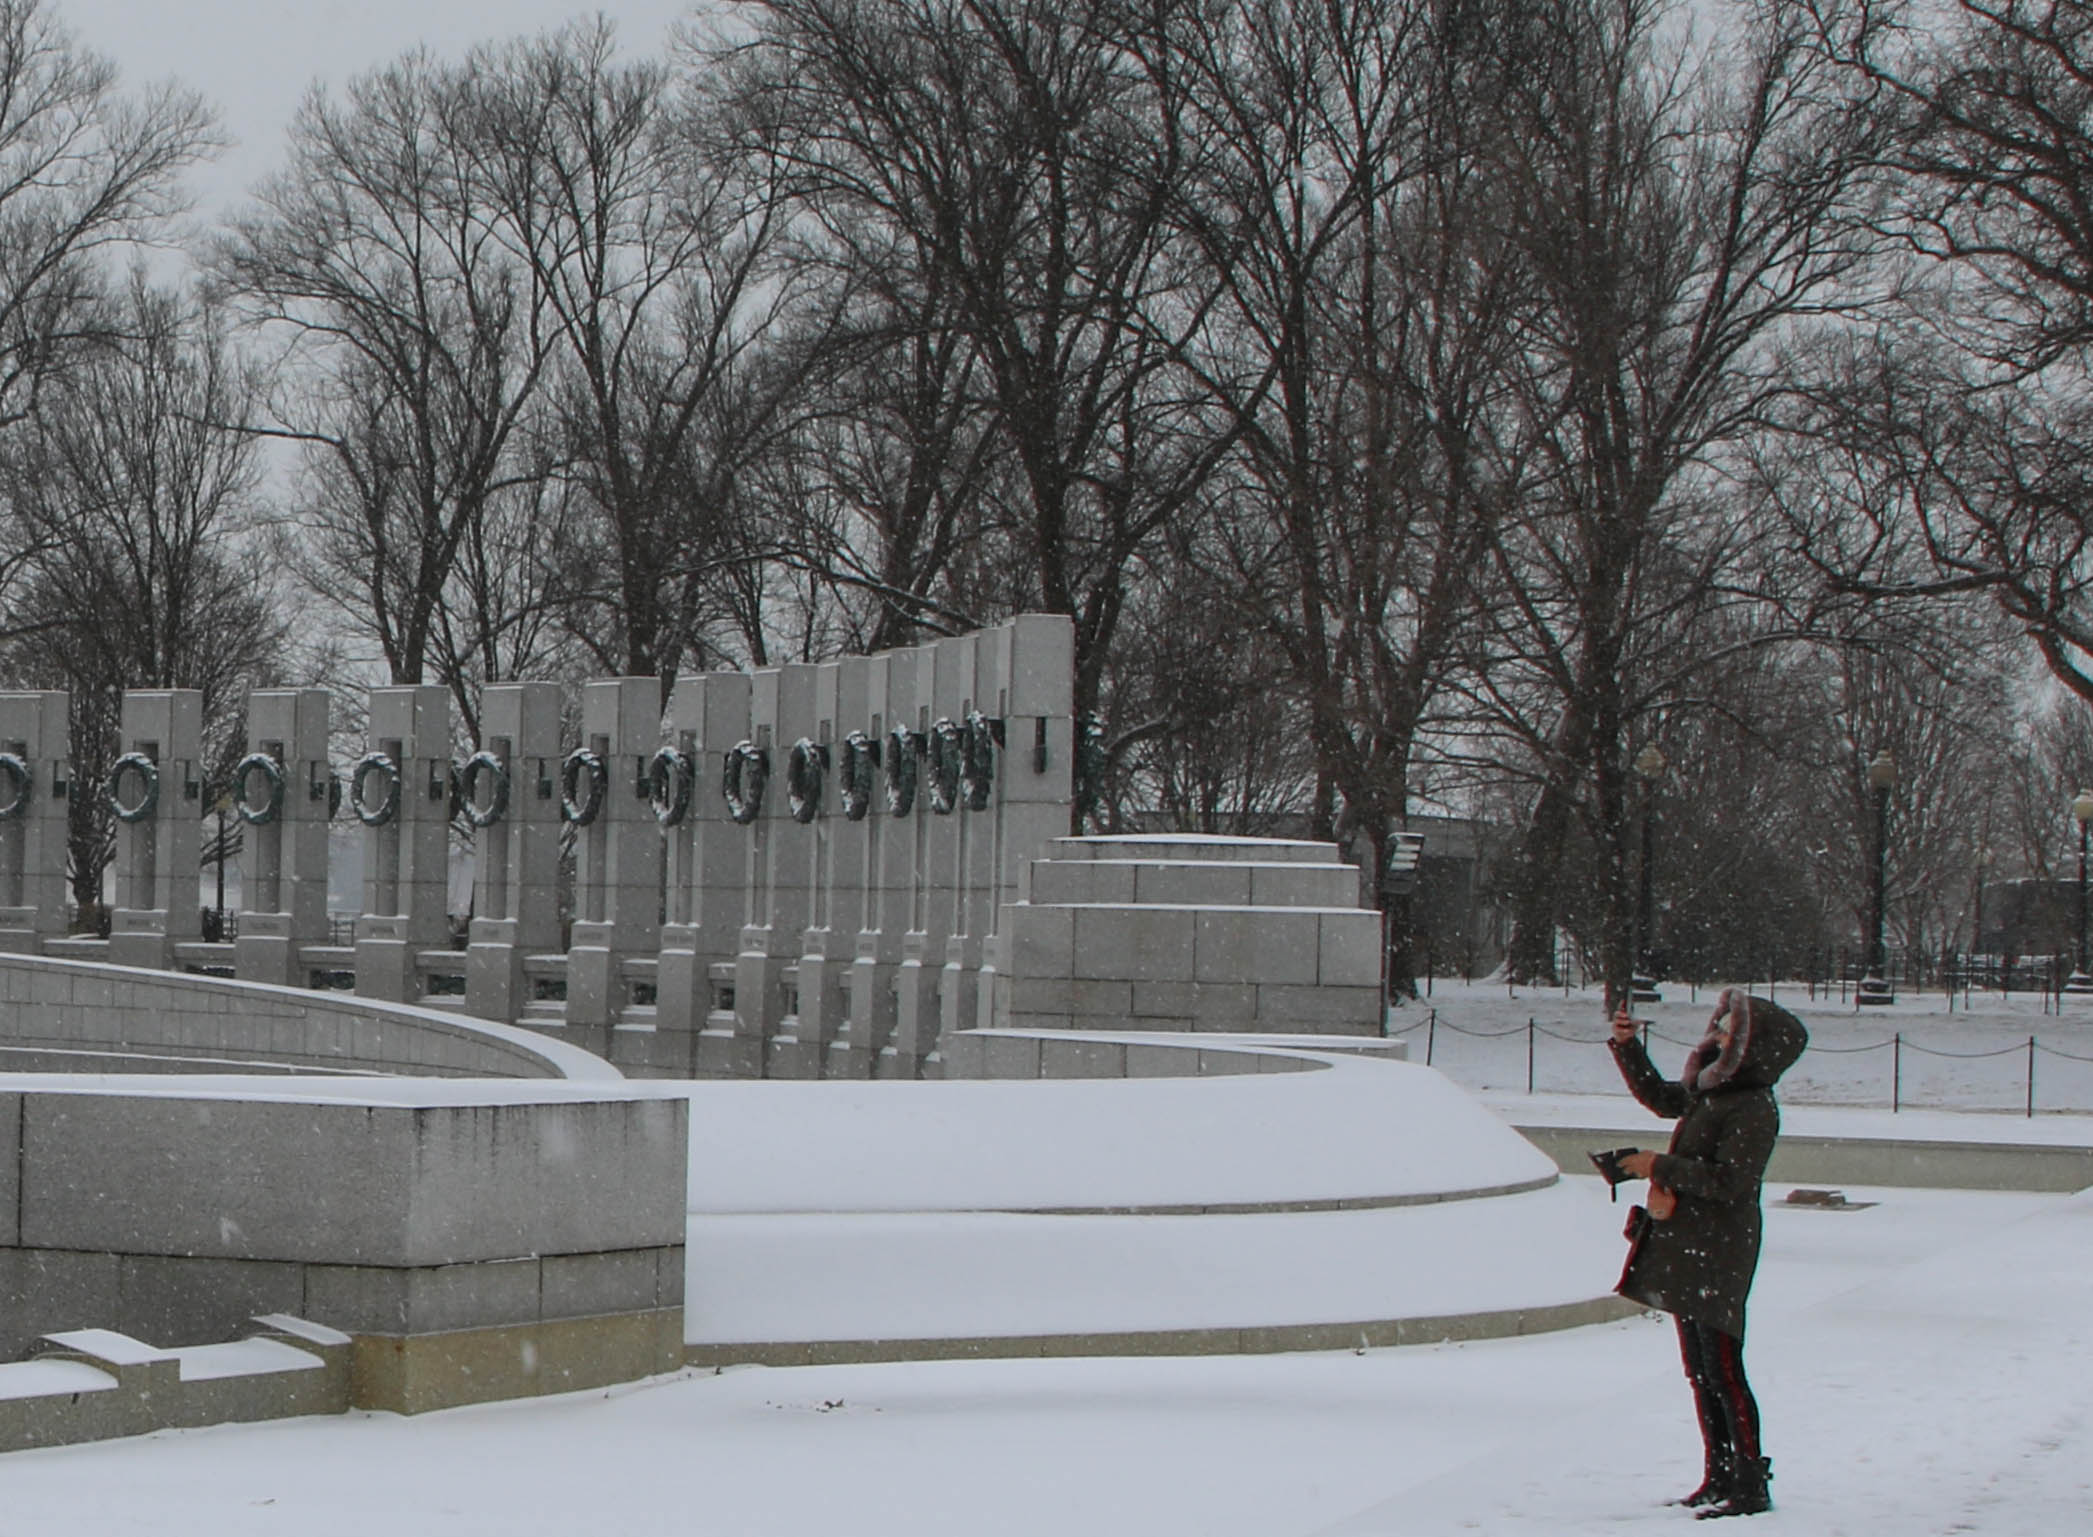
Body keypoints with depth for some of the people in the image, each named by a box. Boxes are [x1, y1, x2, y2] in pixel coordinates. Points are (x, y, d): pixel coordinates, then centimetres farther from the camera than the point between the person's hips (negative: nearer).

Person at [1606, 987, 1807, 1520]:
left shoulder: (1753, 1109, -16)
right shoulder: (1709, 1092, 11)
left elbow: (1727, 1180, -23)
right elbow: (1657, 1095, 28)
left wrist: (1660, 1166, -15)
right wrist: (1626, 1046, 15)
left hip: (1718, 1251, -9)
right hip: (1684, 1248, 9)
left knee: (1722, 1370, -8)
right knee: (1699, 1371, 13)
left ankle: (1751, 1485, -4)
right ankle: (1720, 1478, 21)